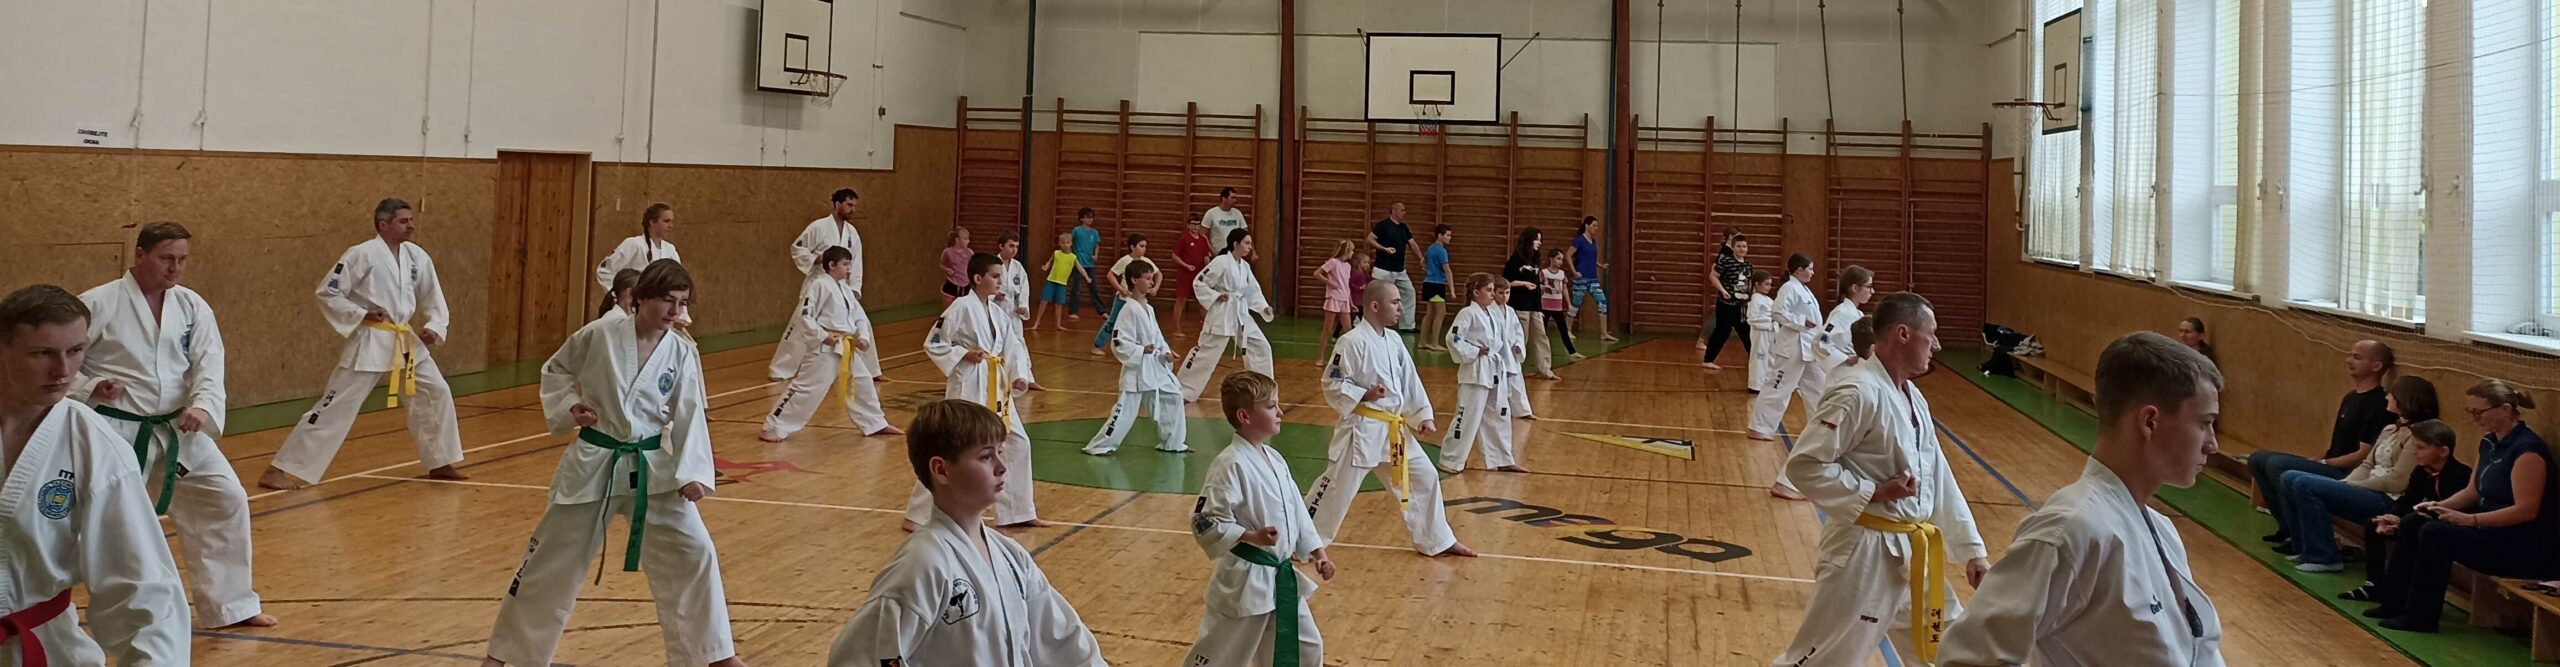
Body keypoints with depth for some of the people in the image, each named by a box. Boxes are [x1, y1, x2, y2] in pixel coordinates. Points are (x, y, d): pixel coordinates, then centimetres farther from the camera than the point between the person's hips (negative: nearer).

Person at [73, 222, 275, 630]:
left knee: (226, 500, 4)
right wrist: (89, 389, -21)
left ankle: (229, 604, 16)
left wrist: (202, 408, -22)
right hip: (116, 431, -4)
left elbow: (209, 364, -5)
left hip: (178, 429, 4)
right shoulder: (98, 304, -9)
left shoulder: (192, 306, 2)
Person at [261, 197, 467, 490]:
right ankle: (284, 470, -3)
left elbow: (433, 299, 14)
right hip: (369, 342, -6)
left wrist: (434, 326, -3)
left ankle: (440, 463, 24)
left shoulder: (417, 256, 5)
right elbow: (327, 293, -9)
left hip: (406, 340, 7)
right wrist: (361, 315, -18)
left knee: (437, 393, 8)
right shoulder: (362, 254, -12)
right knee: (335, 406, -8)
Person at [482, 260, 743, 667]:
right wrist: (569, 407, -10)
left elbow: (691, 417, -7)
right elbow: (555, 370, 8)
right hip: (593, 464, -1)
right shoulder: (600, 335, -9)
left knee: (694, 552, -4)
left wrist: (692, 473, -17)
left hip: (653, 468, 1)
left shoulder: (683, 353, -5)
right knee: (550, 559, 8)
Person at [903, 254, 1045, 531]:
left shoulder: (997, 312, 9)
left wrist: (1020, 375, -10)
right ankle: (918, 515, 5)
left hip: (996, 389, 8)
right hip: (968, 388, -8)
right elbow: (932, 344, -9)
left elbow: (1013, 346, 6)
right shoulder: (961, 308, -12)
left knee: (1017, 443, 12)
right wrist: (963, 355, -19)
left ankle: (1017, 512, 25)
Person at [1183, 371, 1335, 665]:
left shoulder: (1274, 459, 7)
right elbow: (1205, 522, -23)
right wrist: (1252, 537, -28)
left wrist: (1316, 551, 10)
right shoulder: (1230, 465, -20)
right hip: (1244, 582, -8)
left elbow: (1296, 510, 16)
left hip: (1282, 578, 8)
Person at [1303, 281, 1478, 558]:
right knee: (1337, 487, -3)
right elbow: (1332, 384, -14)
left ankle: (1437, 541, 27)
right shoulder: (1353, 342, -16)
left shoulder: (1393, 340, 8)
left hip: (1394, 429, 8)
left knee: (1424, 478, 13)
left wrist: (1423, 416, 4)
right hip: (1362, 429, -8)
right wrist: (1364, 395, -25)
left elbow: (1410, 382, 11)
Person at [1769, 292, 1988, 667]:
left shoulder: (1913, 398, 12)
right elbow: (1804, 466, -22)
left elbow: (1939, 480, 17)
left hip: (1911, 552, 9)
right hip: (1865, 552, -9)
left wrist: (1972, 549, 15)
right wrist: (1873, 492, -22)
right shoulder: (1858, 393, -18)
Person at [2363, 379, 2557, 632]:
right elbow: (2473, 492, 16)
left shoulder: (2527, 449, -20)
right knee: (2412, 523, 2)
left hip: (2526, 547, -10)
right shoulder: (2490, 443, 9)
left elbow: (2526, 510, -24)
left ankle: (2421, 618, -16)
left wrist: (2469, 519, -26)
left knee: (2436, 533, -26)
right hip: (2492, 531, 10)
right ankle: (2394, 603, 4)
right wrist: (2439, 506, -2)